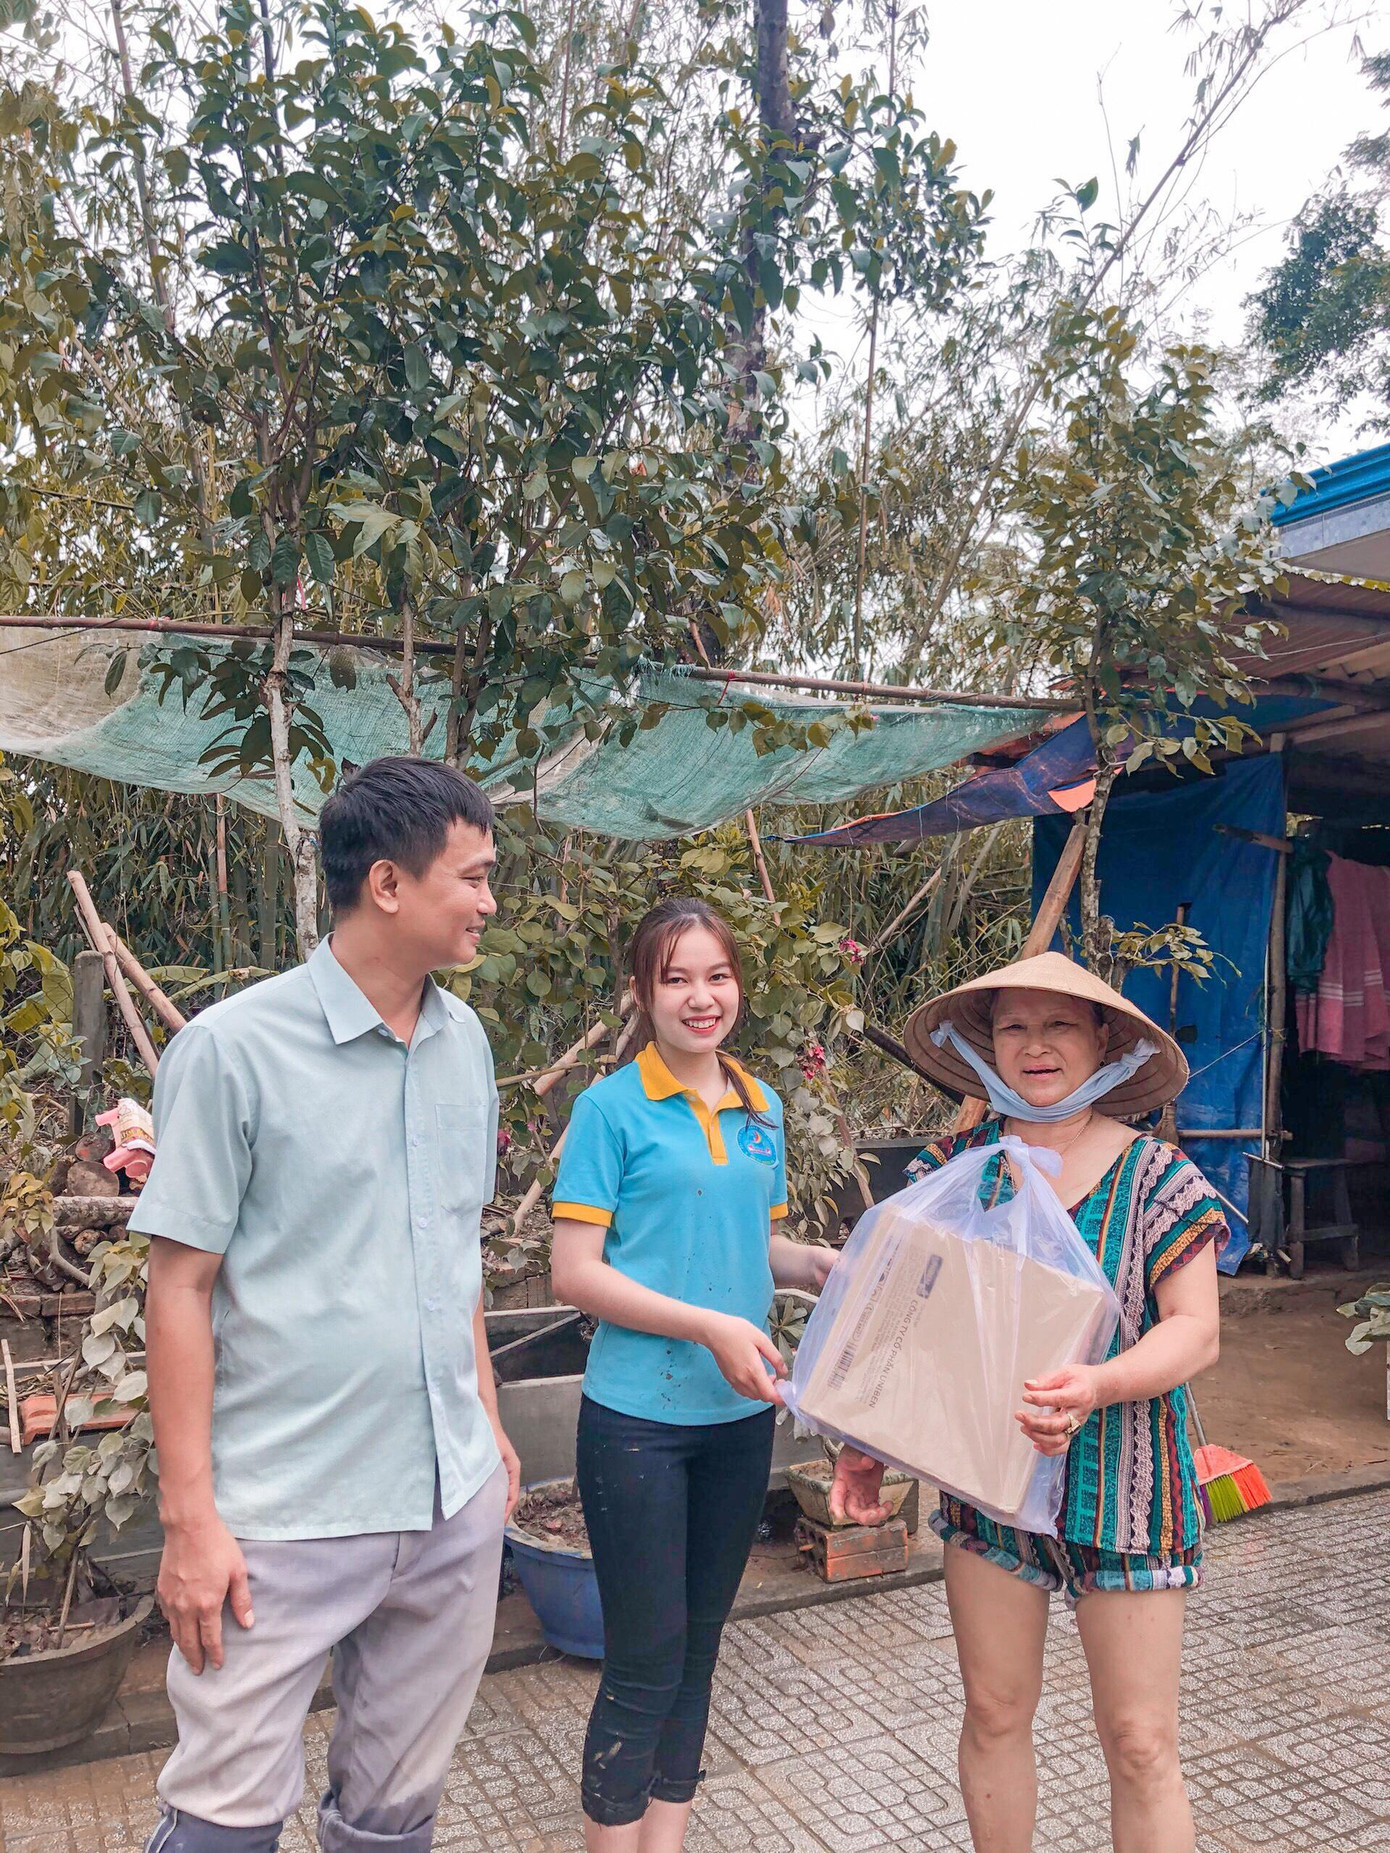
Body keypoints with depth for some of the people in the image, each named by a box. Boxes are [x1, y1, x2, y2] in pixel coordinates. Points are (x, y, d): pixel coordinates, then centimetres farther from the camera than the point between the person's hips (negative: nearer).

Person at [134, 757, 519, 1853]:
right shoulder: (232, 1049, -13)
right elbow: (182, 1286, -10)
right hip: (285, 1515, -5)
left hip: (455, 1504, 5)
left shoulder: (465, 1042, 5)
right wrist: (189, 1515, -10)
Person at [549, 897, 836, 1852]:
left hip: (741, 1413, 6)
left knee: (700, 1644, 18)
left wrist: (824, 1264, -4)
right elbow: (574, 1272, -13)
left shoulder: (762, 1108, 6)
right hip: (638, 1416, -5)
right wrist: (711, 1325, -20)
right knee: (645, 1664, 4)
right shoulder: (613, 1106, -10)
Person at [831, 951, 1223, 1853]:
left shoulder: (1157, 1177, -8)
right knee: (995, 1715, 15)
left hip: (1121, 1487, -2)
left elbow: (1195, 1331, -13)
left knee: (1141, 1744, 6)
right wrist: (868, 1442, -1)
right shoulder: (954, 1168, 0)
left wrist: (1095, 1387, -30)